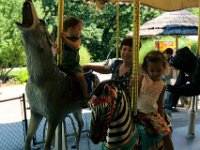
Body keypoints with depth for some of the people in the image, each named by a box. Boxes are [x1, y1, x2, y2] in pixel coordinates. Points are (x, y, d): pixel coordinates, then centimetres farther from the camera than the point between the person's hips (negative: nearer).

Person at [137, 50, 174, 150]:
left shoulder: (162, 85, 2)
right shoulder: (142, 78, -6)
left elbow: (160, 104, 9)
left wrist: (162, 118, 4)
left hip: (153, 113, 2)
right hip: (138, 111, -1)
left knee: (166, 132, -8)